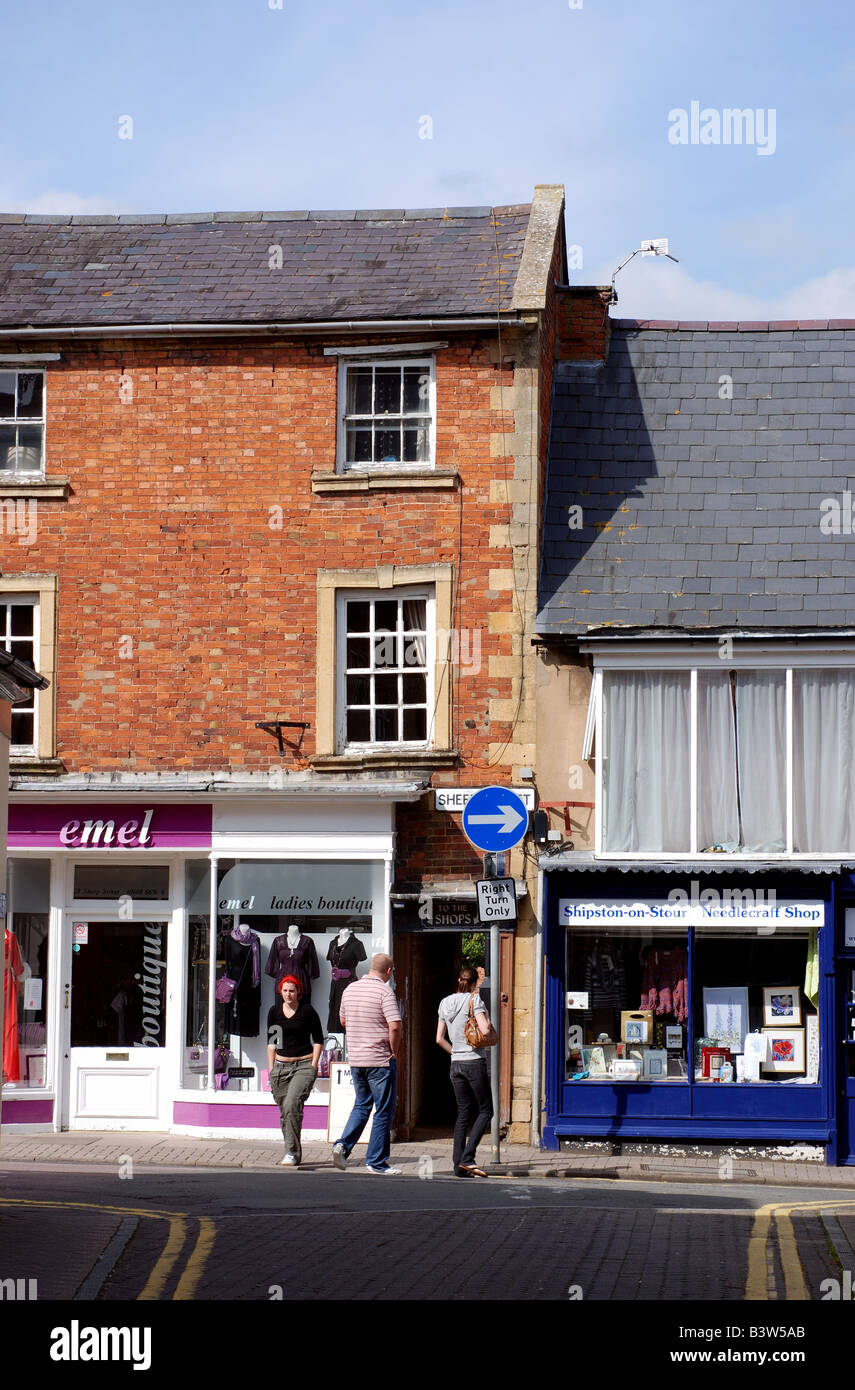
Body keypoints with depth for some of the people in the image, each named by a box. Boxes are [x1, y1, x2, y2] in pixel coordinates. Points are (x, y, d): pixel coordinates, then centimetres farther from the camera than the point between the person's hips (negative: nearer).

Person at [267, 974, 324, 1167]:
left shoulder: (307, 1011, -3)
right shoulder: (275, 1012, 8)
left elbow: (318, 1040, 2)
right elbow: (271, 1041, 14)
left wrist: (313, 1066, -5)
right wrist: (271, 1069, 8)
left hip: (304, 1065, -5)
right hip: (281, 1066, 5)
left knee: (291, 1105, -21)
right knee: (285, 1111, 5)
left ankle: (292, 1153, -20)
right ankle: (295, 1154, 17)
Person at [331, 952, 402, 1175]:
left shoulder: (350, 989, 7)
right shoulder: (384, 991, -14)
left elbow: (343, 1021, 19)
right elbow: (395, 1026, -21)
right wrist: (394, 1051, -8)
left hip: (355, 1059, 6)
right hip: (380, 1060, -6)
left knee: (361, 1105, 20)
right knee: (383, 1111, 4)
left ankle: (343, 1144, 1)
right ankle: (376, 1161, 6)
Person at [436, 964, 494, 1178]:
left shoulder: (446, 1003, 11)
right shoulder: (474, 1000, -8)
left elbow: (439, 1038, 12)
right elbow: (484, 1030, -18)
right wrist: (486, 1014, -1)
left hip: (456, 1064, 6)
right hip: (475, 1062, -6)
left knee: (464, 1114, 10)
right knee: (485, 1111, 3)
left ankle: (459, 1165, 4)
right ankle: (467, 1158, -9)